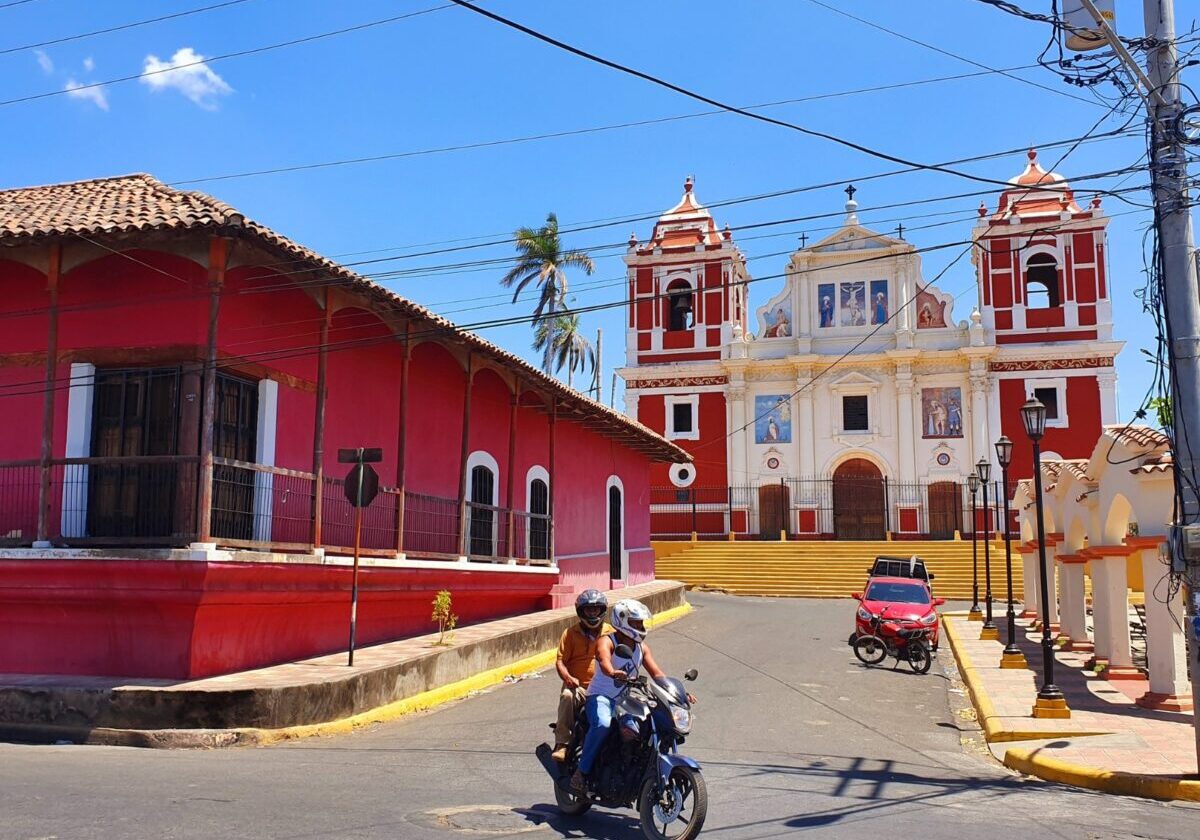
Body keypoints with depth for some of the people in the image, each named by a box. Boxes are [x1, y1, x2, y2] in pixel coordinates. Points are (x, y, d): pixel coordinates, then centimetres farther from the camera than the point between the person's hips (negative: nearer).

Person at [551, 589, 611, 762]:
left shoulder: (611, 633, 12)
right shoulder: (571, 633, 9)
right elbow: (560, 660, 4)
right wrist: (568, 678, -16)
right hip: (577, 686, 0)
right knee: (567, 696, -33)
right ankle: (561, 744, -29)